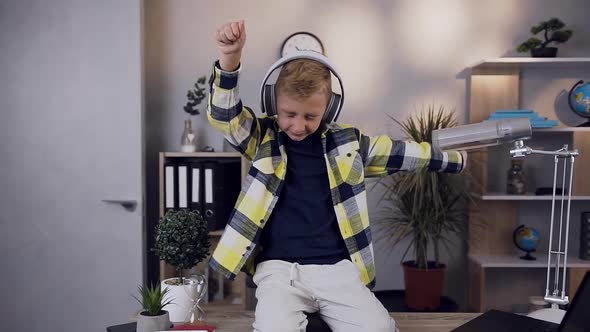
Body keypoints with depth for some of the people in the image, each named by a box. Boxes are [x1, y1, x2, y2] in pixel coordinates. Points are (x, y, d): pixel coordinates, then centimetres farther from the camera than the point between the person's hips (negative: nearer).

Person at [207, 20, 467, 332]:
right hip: (279, 267, -2)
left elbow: (398, 151, 22)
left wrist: (453, 159, 34)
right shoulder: (264, 137, 4)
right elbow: (224, 114, -10)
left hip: (336, 267, 3)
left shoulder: (346, 141, 9)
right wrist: (230, 59, -29)